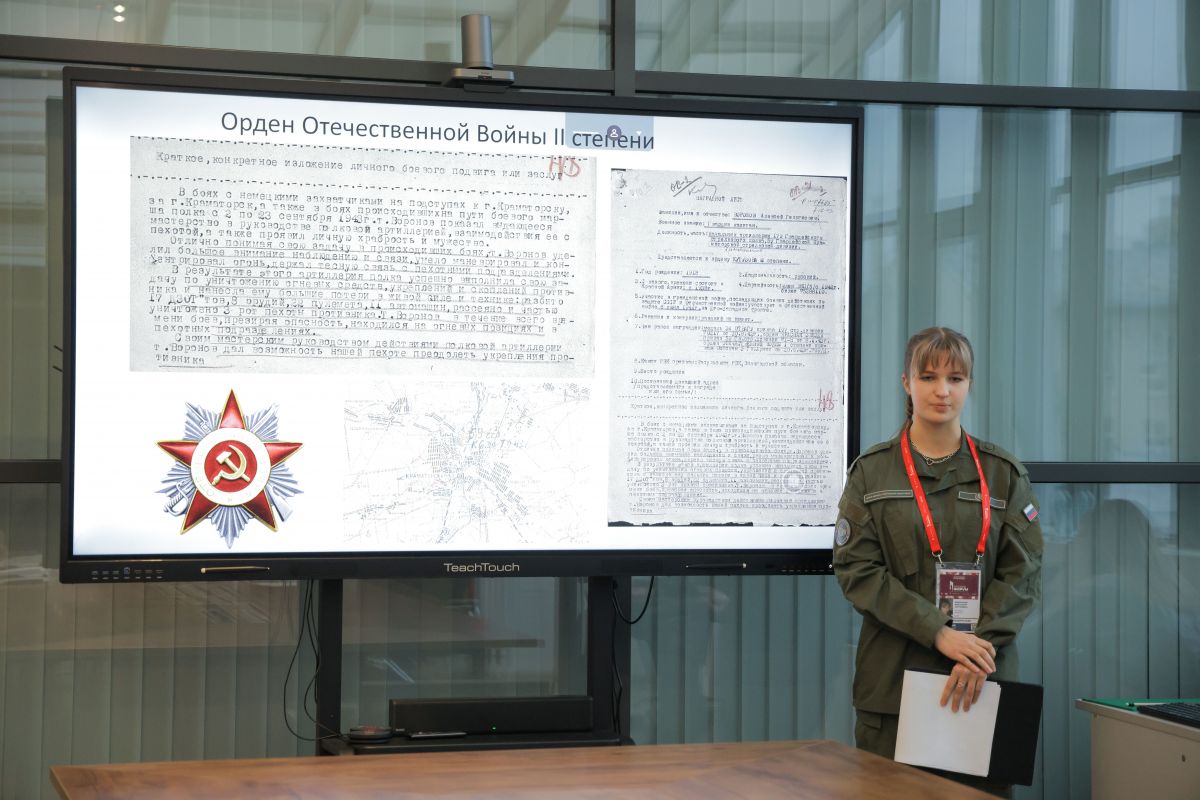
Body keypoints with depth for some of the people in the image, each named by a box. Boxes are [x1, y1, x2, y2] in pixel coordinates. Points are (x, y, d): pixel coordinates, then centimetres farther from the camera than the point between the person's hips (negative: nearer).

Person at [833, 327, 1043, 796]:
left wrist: (980, 648, -15)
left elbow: (1023, 572, 1)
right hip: (892, 681, -1)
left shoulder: (1003, 474, 8)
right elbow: (857, 568, -4)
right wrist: (939, 633, -15)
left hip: (983, 677, 1)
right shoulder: (871, 472, 5)